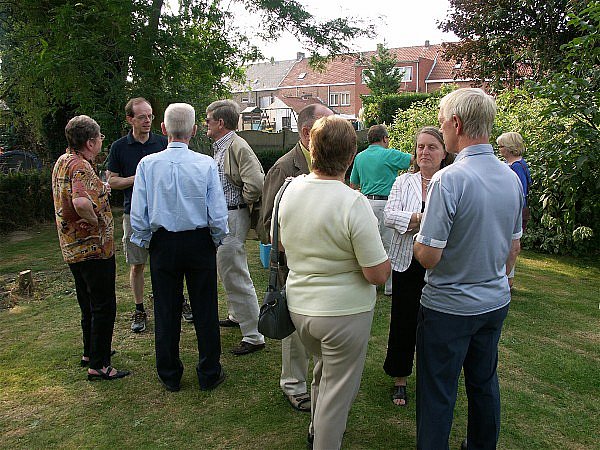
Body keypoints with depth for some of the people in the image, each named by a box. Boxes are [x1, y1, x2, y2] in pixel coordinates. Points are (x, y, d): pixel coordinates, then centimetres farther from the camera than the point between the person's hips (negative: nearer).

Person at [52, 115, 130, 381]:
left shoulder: (62, 161, 11)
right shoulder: (81, 166, -21)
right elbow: (81, 202, -39)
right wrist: (95, 221, -22)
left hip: (72, 247, 10)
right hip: (93, 247, -10)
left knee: (88, 303, 22)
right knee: (104, 306, 0)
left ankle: (90, 352, 36)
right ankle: (98, 365, 7)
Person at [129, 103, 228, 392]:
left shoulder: (147, 164, -8)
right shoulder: (206, 164, -12)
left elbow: (138, 214, -6)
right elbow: (218, 214, -11)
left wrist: (144, 243, 10)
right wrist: (217, 240, 7)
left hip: (162, 244, 1)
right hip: (200, 243, -1)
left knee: (166, 310, 14)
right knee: (205, 310, 11)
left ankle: (169, 376, 28)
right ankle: (209, 374, 23)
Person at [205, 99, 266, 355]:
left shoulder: (237, 147, -19)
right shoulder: (219, 147, 13)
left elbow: (256, 183, -29)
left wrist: (244, 203, -13)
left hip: (232, 217, -11)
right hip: (220, 216, 11)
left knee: (236, 276, -6)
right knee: (227, 271, 23)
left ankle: (254, 336, 2)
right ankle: (236, 315, 42)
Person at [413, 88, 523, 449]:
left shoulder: (449, 179, -23)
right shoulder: (512, 178, 0)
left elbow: (428, 256, -23)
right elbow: (514, 249, 10)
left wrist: (417, 238, -2)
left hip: (449, 308, -7)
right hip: (496, 303, 7)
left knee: (438, 394, 9)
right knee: (485, 382, 23)